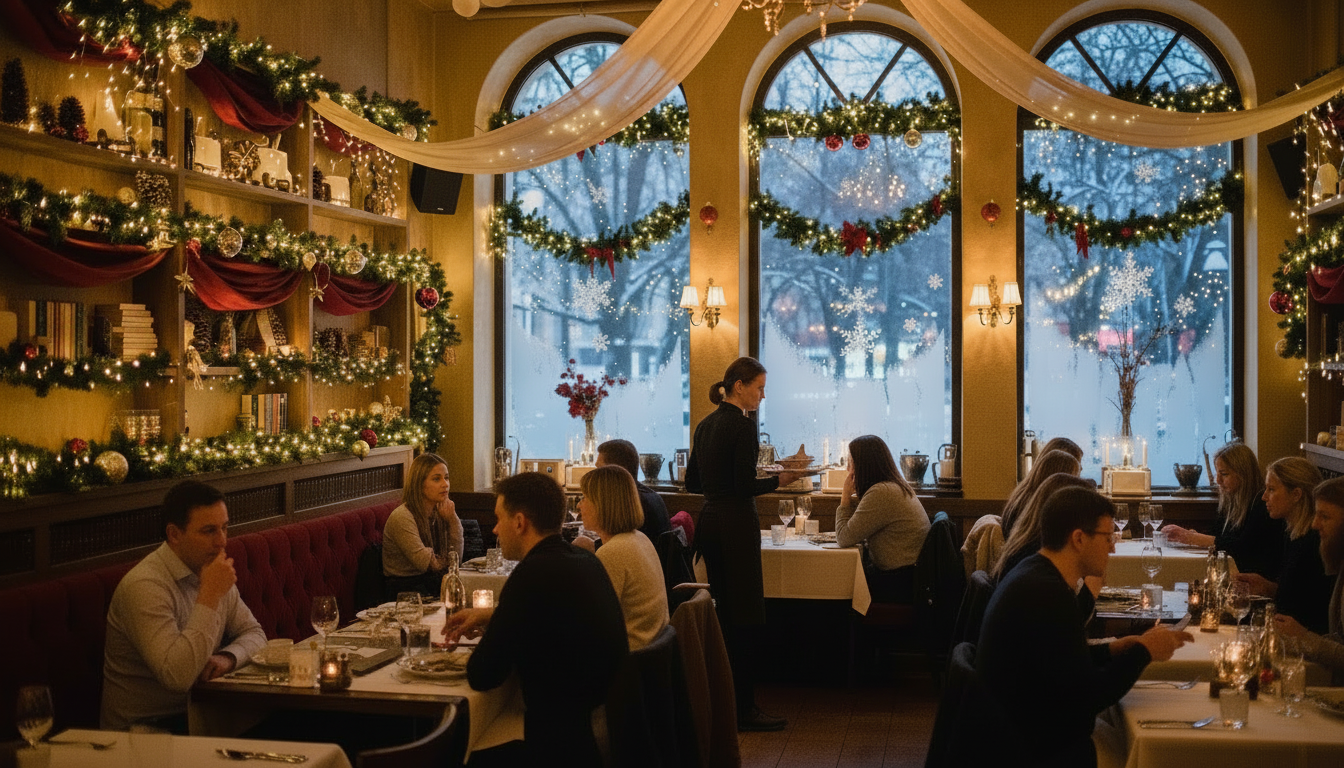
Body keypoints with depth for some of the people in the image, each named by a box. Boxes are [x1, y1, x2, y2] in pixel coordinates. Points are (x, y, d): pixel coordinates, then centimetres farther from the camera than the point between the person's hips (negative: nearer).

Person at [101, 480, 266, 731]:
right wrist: (210, 595, -27)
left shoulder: (209, 572, 5)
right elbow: (178, 676, -30)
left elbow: (253, 633, 12)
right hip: (146, 728, -7)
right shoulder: (145, 586, -21)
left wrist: (227, 657, -11)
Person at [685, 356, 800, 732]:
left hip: (709, 523, 9)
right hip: (736, 525, -9)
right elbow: (745, 486, -19)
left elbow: (693, 482, 15)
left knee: (723, 610, 16)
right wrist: (780, 480, -5)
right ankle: (743, 708, 2)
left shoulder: (706, 424, 12)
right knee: (745, 616, -3)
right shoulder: (743, 425, -14)